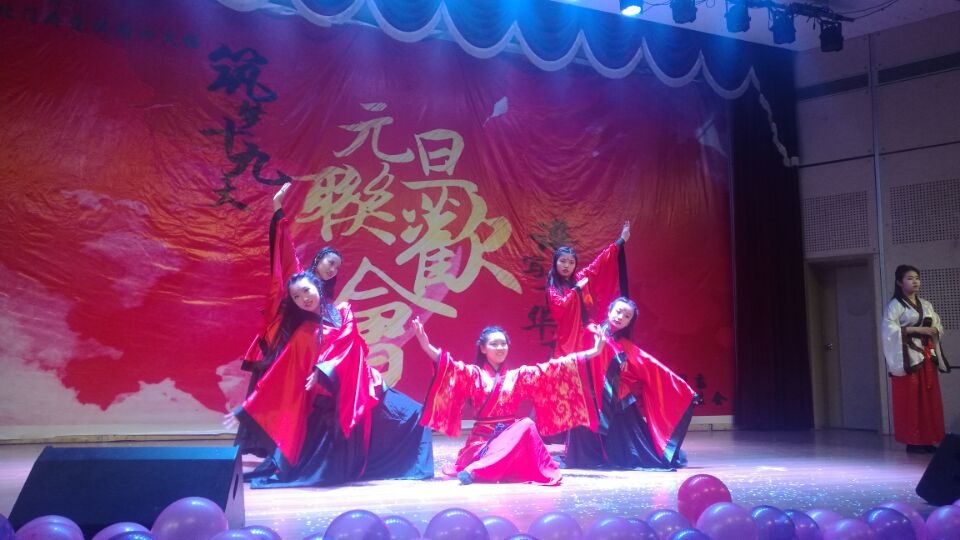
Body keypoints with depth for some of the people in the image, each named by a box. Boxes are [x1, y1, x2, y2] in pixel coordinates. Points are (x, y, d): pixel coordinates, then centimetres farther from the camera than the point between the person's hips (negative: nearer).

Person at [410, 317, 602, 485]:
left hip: (511, 435, 5)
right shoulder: (473, 374, 4)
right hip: (482, 439, -5)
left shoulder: (518, 375, 12)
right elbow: (449, 366, -13)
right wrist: (426, 346, -33)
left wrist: (592, 352, 2)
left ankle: (476, 469, -29)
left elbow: (552, 369, 8)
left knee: (527, 425, -30)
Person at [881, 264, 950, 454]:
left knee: (929, 399, 5)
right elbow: (888, 328, -16)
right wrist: (917, 329, -19)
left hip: (927, 355, 6)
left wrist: (935, 330, -6)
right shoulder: (895, 305, -4)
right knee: (910, 399, -5)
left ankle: (927, 439, 10)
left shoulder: (926, 304, 15)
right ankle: (912, 441, -1)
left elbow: (938, 325, 17)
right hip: (908, 356, -6)